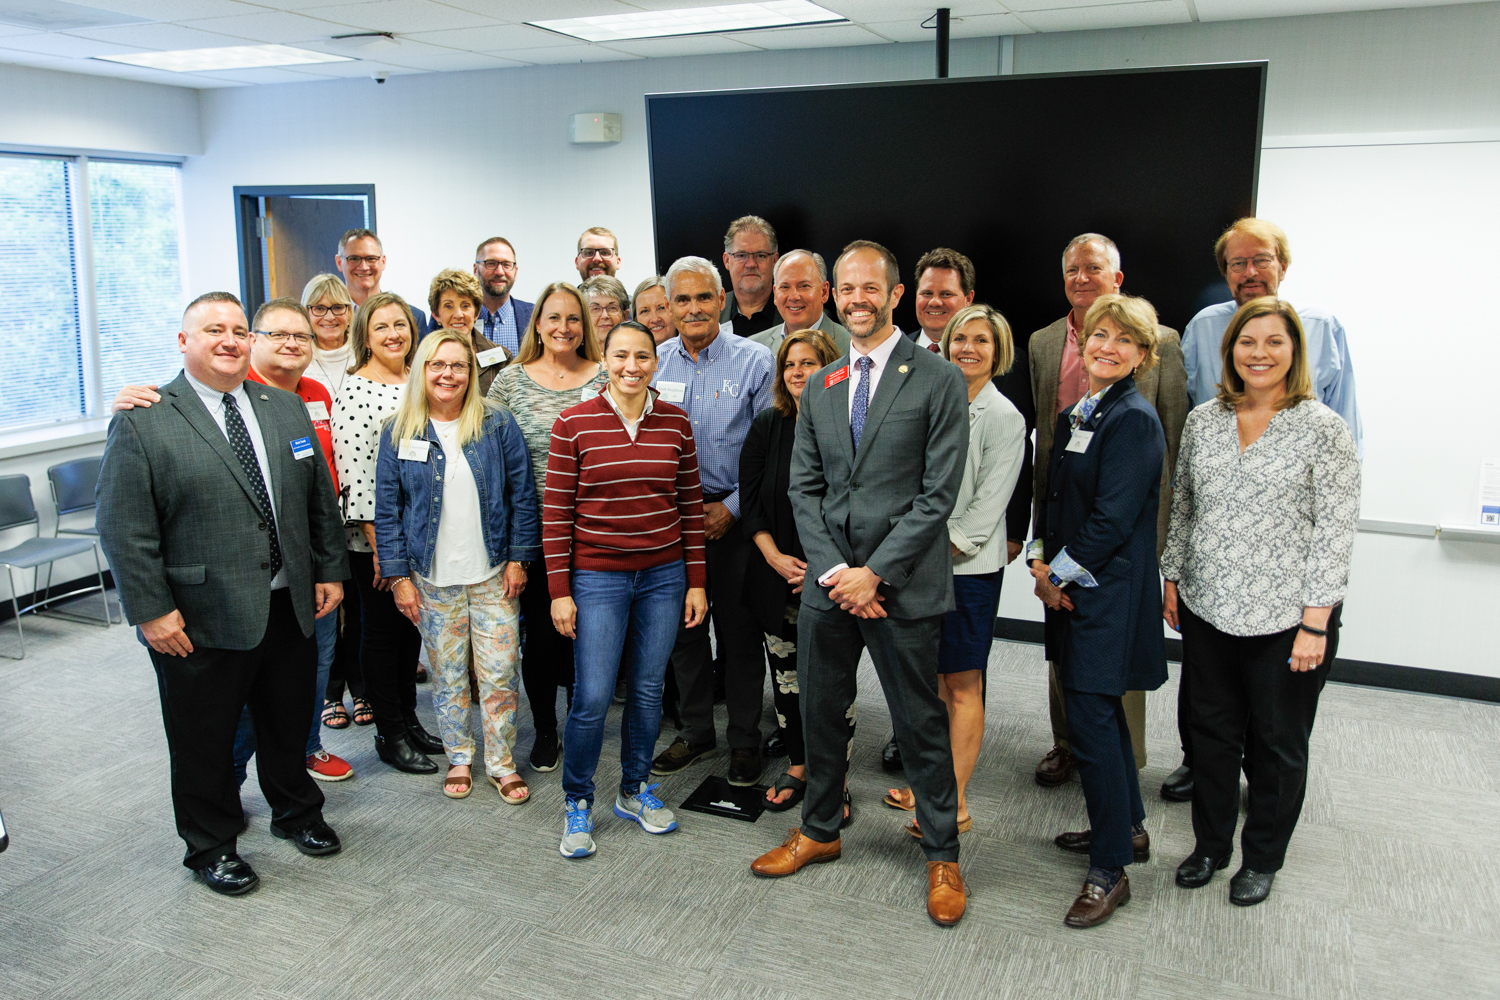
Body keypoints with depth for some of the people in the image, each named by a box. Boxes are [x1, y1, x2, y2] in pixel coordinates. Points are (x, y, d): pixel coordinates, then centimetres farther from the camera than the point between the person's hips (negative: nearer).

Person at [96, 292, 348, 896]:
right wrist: (151, 610, -15)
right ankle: (211, 845, 32)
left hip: (290, 608, 5)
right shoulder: (141, 422, -9)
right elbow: (123, 527, -11)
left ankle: (296, 812, 43)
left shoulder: (287, 409, 7)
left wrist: (330, 570, 8)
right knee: (204, 739, 12)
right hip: (199, 622, -4)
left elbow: (320, 498, 11)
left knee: (289, 723, 20)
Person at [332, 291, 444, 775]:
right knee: (382, 629, 6)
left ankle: (408, 717, 30)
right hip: (377, 535, -6)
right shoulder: (354, 391, -12)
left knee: (412, 623, 16)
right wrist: (377, 542, -18)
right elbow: (353, 471, -16)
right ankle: (390, 734, 18)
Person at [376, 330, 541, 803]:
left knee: (500, 674, 2)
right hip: (433, 579, 1)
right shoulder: (399, 432, 1)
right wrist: (399, 576, -2)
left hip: (493, 573, -1)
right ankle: (458, 759, 29)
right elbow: (387, 510, 2)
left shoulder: (498, 425, -1)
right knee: (447, 676, 10)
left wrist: (518, 559, -3)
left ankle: (501, 763, 18)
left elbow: (522, 495, 1)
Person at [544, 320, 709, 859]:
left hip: (664, 575, 3)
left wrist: (696, 581, 6)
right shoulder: (574, 424, -6)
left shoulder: (675, 422, 3)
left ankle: (634, 791, 31)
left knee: (648, 690, 12)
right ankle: (577, 803, 20)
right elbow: (556, 512, -4)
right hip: (597, 577, -3)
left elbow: (691, 504, 8)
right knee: (592, 697, -2)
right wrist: (559, 591, -6)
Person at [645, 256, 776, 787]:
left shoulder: (754, 361, -6)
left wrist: (731, 507, -12)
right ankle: (696, 730, 29)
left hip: (732, 515, -3)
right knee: (682, 625, 12)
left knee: (739, 630, 3)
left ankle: (745, 739, 19)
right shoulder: (653, 363, 4)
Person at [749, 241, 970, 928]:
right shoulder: (819, 387, 11)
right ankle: (819, 832, 36)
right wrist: (833, 572, -6)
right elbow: (804, 489, 8)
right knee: (821, 713, 16)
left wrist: (874, 573, -14)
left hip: (904, 586, -5)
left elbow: (939, 494, -10)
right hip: (829, 582, 5)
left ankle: (941, 855, 25)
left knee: (921, 724, 6)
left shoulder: (939, 382, -5)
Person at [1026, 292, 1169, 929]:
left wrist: (1059, 573, -11)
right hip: (1069, 587, 9)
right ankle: (1127, 828, 36)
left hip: (1108, 593, -9)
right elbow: (1054, 498, 15)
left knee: (1090, 721, -6)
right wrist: (1041, 559, 0)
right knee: (1101, 711, 19)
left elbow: (1112, 520, -19)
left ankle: (1110, 871, 6)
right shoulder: (1076, 417, 13)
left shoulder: (1135, 421, -14)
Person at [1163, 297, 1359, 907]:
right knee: (1211, 732, 15)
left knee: (1277, 743, 12)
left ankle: (1263, 858, 31)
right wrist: (1172, 580, 8)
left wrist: (1315, 623, -14)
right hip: (1208, 610, 4)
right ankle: (1210, 845, 34)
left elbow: (1336, 531, -10)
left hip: (1285, 620, -3)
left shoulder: (1324, 429, -8)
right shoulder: (1202, 421, 5)